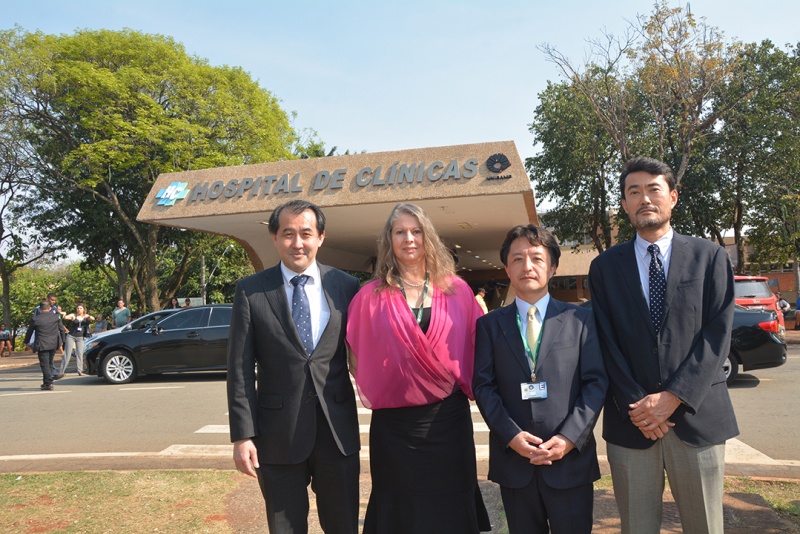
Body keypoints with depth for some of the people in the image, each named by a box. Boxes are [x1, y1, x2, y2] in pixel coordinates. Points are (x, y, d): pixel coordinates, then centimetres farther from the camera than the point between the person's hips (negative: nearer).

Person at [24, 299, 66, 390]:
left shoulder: (35, 319, -6)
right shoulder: (56, 317, 1)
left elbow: (29, 331, 6)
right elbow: (61, 329, 8)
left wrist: (27, 342, 22)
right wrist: (61, 342, 21)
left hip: (42, 345, -4)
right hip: (54, 344, 4)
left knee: (44, 364, -1)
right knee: (49, 363, 16)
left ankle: (48, 384, -6)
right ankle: (47, 382, 22)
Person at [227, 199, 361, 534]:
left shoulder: (346, 286, 1)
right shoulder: (251, 291, -3)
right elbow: (240, 369, -3)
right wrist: (242, 435, -7)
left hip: (338, 430, 1)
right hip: (278, 433, -1)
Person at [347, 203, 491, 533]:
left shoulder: (456, 291, 1)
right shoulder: (370, 297, -2)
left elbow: (476, 346, 7)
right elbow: (357, 353, 6)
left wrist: (467, 386, 2)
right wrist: (374, 393, 1)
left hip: (448, 418, 1)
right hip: (395, 423, -1)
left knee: (451, 507, 12)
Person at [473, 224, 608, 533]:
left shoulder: (580, 319, 4)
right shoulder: (490, 325, 6)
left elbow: (596, 382, -1)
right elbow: (483, 385, 1)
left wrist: (570, 437, -12)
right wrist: (511, 435, -12)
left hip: (571, 458, 0)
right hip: (513, 459, 1)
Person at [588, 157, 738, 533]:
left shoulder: (710, 257, 5)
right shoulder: (605, 267, 7)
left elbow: (717, 334, -3)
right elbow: (607, 343, 1)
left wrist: (674, 397, -12)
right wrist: (636, 405, -8)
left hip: (696, 415, 0)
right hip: (631, 418, 1)